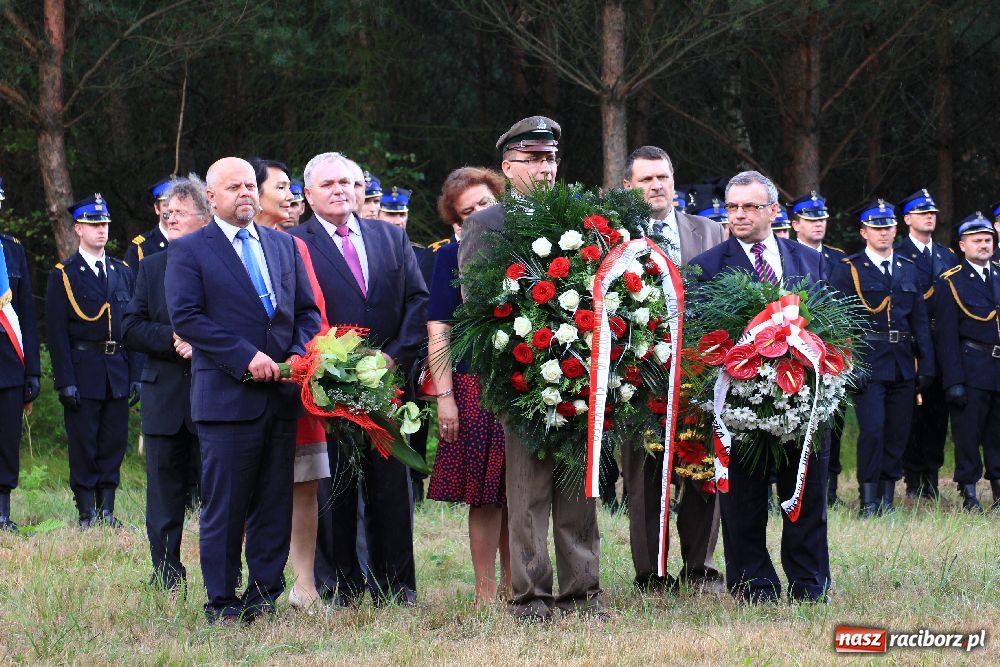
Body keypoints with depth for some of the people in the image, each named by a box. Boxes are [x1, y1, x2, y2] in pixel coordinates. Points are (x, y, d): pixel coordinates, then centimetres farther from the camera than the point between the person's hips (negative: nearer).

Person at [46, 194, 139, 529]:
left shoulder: (122, 272, 13)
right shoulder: (63, 275, -1)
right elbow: (56, 332, -5)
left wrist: (136, 374, 6)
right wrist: (65, 381, -12)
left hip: (118, 372, 4)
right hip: (83, 372, -4)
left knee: (114, 444, 5)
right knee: (83, 447, 0)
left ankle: (106, 510, 12)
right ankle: (87, 514, 6)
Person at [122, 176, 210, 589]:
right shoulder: (151, 267, 11)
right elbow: (131, 329, 4)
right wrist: (174, 339, -12)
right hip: (165, 397, 4)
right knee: (165, 492, 6)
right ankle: (166, 576, 13)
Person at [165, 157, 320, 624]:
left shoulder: (284, 246, 16)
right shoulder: (189, 250, 0)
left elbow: (307, 310, 16)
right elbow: (185, 317, -9)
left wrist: (299, 354, -4)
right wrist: (245, 357, -16)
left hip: (282, 393, 5)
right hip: (226, 397, -5)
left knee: (275, 504, 6)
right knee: (225, 506, -2)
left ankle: (264, 595, 14)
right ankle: (222, 603, 6)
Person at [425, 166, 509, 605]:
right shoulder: (453, 256, 1)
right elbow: (438, 330, -4)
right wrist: (444, 395, -11)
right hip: (475, 386, -3)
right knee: (485, 493, -3)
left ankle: (512, 585, 16)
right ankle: (485, 591, 4)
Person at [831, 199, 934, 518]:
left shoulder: (908, 269, 14)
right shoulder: (849, 270, -1)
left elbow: (920, 320, 15)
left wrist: (925, 363, 8)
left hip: (902, 365, 5)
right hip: (867, 362, -5)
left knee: (898, 432, 6)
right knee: (872, 429, -12)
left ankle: (887, 496, 15)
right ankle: (868, 500, -4)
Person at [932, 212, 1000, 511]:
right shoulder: (950, 282, -3)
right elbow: (947, 335, -7)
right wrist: (953, 380, -14)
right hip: (971, 368, -4)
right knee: (968, 432, -1)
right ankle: (969, 494, 6)